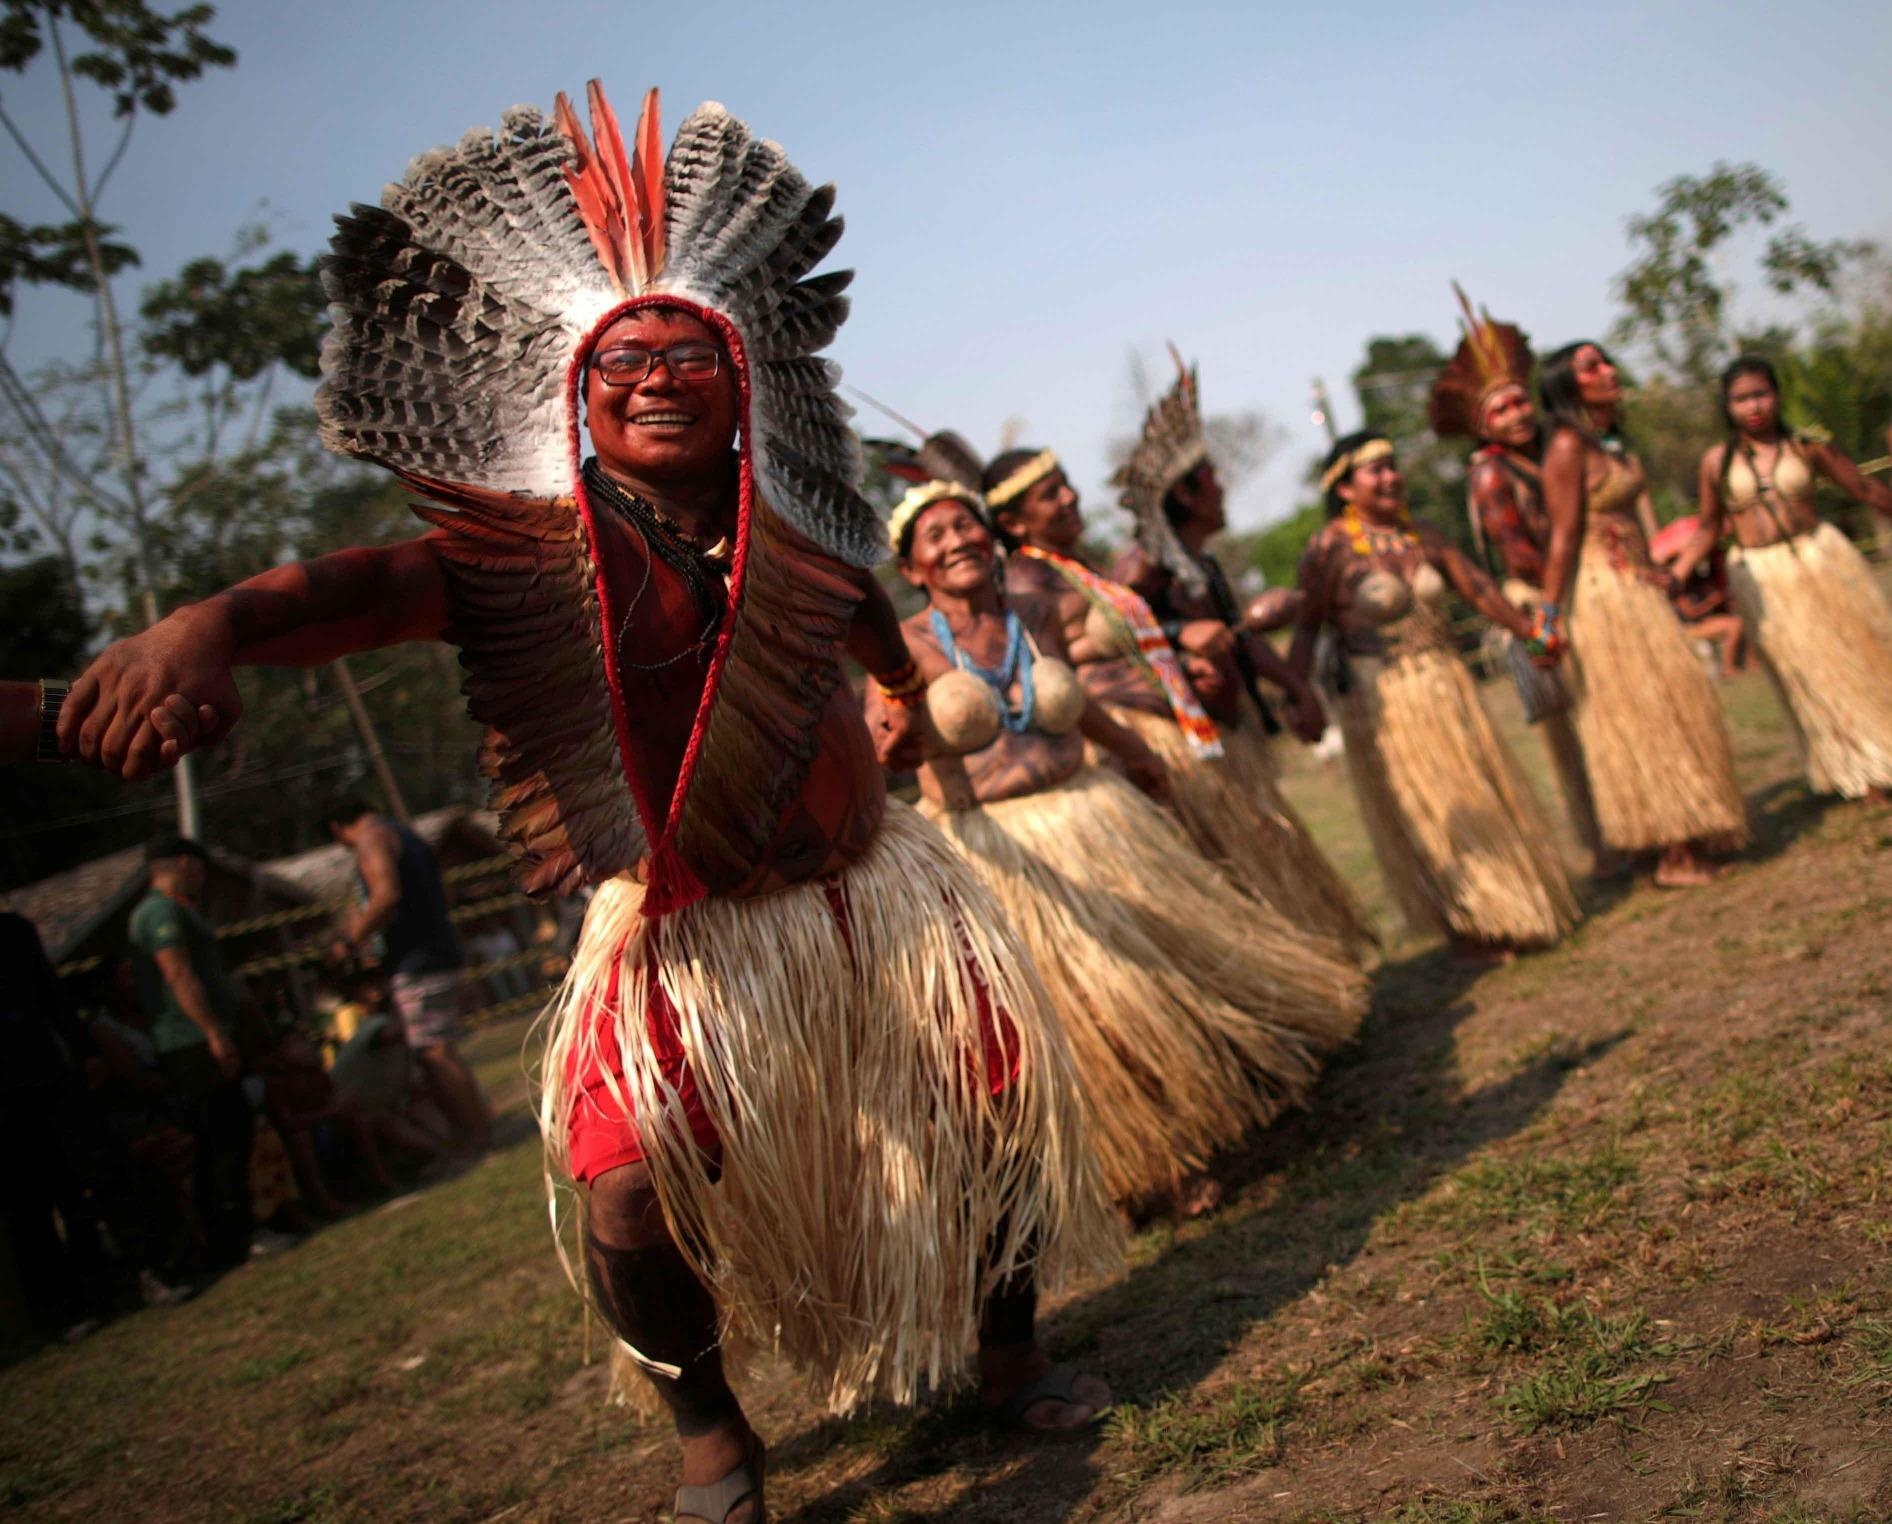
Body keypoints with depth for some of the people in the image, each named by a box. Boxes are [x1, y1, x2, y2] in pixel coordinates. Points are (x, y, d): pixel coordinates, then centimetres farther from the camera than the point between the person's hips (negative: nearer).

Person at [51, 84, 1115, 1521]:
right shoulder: (541, 554, -15)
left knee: (1007, 1102, 5)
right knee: (631, 1200, -16)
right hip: (684, 936, -3)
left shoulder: (797, 540, -4)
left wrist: (906, 700, 39)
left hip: (872, 894, 4)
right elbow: (372, 585, -34)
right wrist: (214, 621, -54)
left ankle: (1012, 1352, 34)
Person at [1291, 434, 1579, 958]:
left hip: (1446, 687, 6)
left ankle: (1515, 911, 26)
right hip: (1383, 701, -6)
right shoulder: (1330, 549, -11)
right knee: (1422, 811, 1)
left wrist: (1530, 631, 11)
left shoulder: (1422, 537, 5)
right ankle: (1472, 925, 12)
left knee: (1481, 792, 11)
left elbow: (1477, 588, 10)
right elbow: (1308, 625, -12)